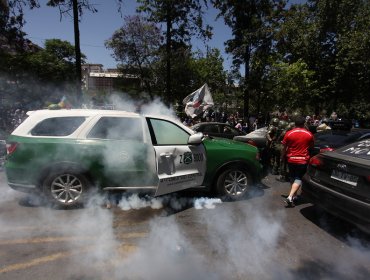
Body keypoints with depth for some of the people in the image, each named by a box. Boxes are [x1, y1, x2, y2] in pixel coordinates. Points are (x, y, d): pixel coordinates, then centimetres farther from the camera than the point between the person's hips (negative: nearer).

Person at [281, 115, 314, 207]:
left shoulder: (289, 133, -7)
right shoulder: (309, 134, -3)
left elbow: (284, 147, -1)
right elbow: (311, 147, 10)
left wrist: (282, 157, 12)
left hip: (291, 159, 1)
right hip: (303, 160, -1)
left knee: (293, 178, 19)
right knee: (298, 179, 0)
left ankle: (294, 195, 30)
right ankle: (290, 197, -15)